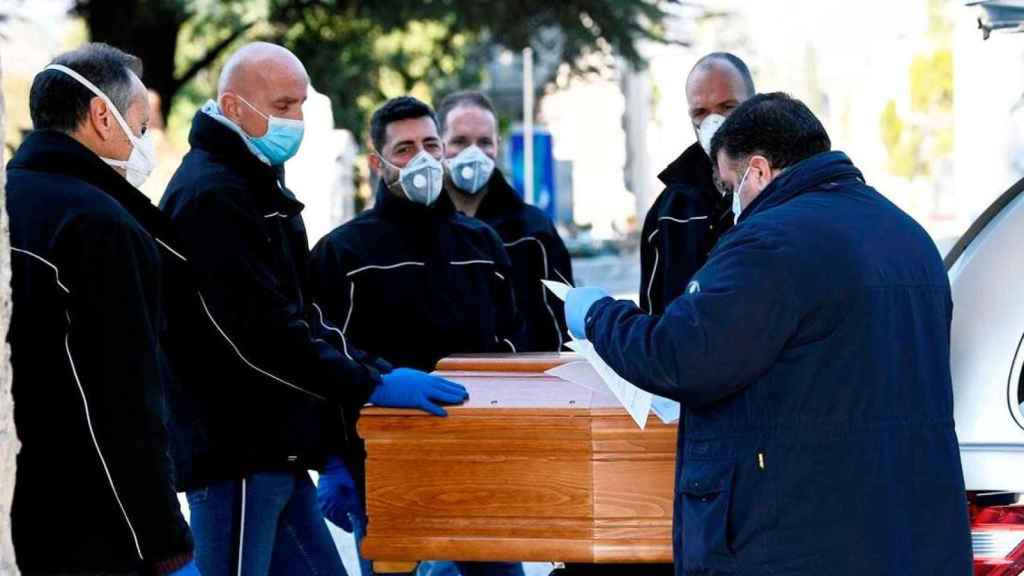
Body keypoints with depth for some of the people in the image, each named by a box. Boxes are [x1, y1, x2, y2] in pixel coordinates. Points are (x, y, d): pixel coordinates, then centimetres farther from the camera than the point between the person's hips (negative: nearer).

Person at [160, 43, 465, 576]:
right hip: (234, 453, -10)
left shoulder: (257, 185, 18)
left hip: (272, 447, 10)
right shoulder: (210, 197, -16)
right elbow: (257, 331, -23)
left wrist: (371, 370, 9)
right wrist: (367, 387, -21)